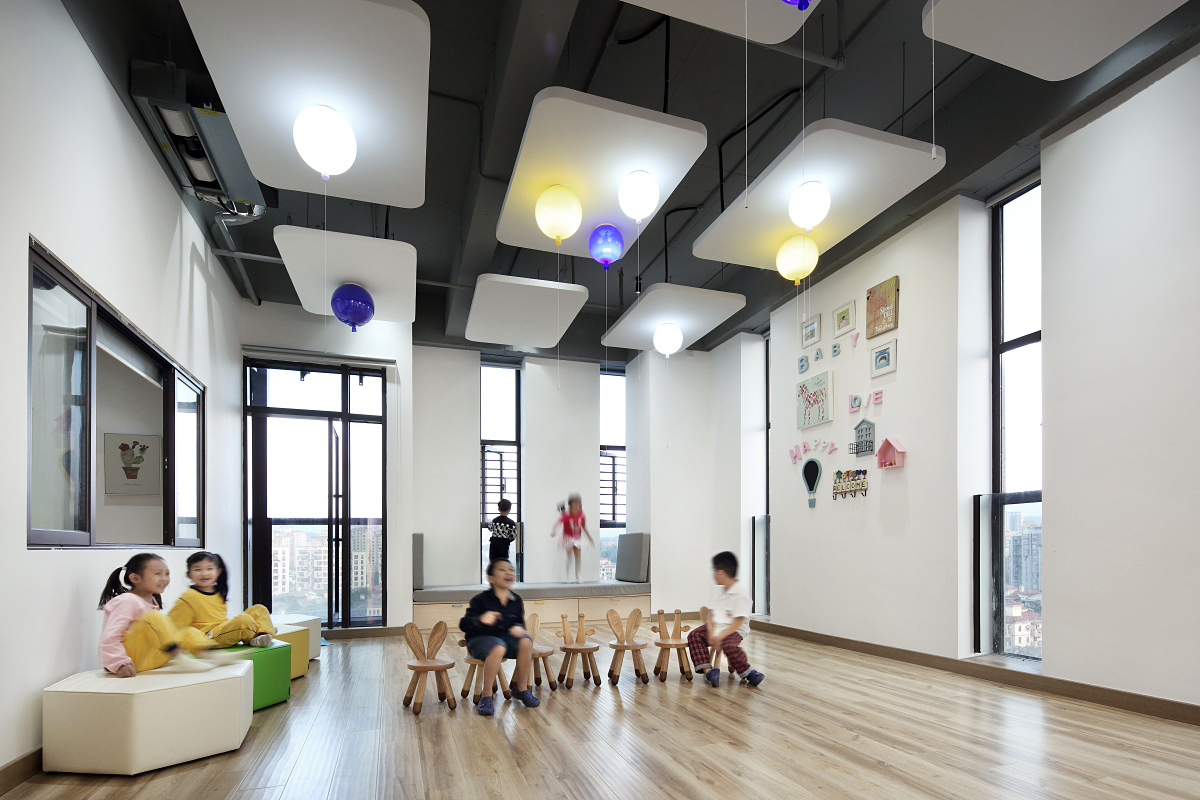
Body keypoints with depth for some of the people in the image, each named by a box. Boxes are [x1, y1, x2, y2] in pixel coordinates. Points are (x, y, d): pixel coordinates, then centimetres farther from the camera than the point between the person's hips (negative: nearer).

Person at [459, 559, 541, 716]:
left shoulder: (516, 600, 1)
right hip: (480, 638, -5)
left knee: (526, 641, -25)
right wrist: (481, 620, -38)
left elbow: (519, 621, 14)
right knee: (498, 648, -38)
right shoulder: (480, 600, -13)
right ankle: (486, 696, -23)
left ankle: (521, 689, -6)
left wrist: (518, 627, -12)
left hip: (505, 636, 5)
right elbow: (463, 624, -17)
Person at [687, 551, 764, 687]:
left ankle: (748, 672, -13)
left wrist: (720, 636, -26)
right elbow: (712, 613, 9)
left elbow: (738, 622, -21)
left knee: (728, 645, -36)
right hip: (717, 627, 8)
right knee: (694, 635, -11)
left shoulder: (740, 593, -17)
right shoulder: (721, 590, 10)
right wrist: (711, 633, -9)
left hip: (735, 630, -8)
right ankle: (707, 670, -19)